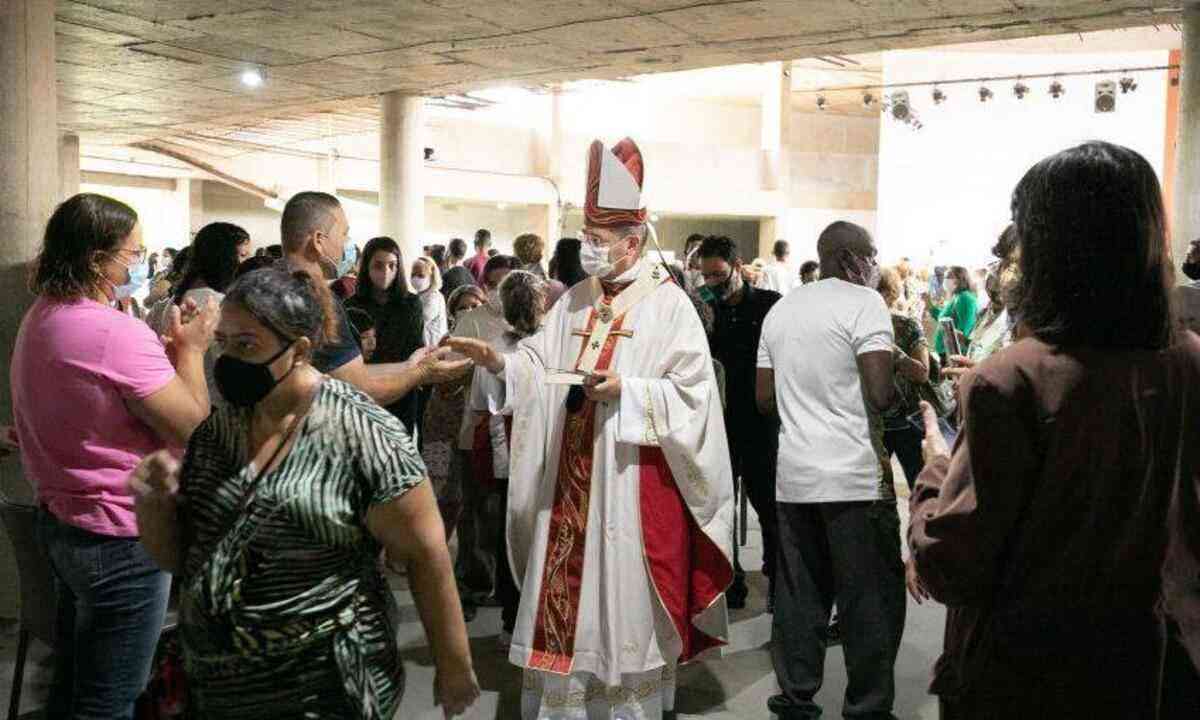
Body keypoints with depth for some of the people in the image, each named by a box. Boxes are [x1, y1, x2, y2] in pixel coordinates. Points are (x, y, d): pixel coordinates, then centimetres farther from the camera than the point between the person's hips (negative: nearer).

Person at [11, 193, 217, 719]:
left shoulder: (40, 319, 7)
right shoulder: (118, 332, -23)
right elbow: (192, 427, -20)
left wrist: (166, 347, 7)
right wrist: (190, 349, -9)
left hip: (58, 521, 10)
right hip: (121, 537, -10)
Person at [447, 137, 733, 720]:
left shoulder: (668, 305, -7)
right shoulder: (575, 301, 11)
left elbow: (690, 391, -12)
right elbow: (538, 364, 5)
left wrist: (625, 390, -22)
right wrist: (498, 362, -13)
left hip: (630, 481, -5)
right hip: (569, 479, 6)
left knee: (623, 592, 4)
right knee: (565, 591, 11)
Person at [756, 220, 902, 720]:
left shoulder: (780, 309, 13)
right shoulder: (864, 303, -7)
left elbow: (765, 400, 14)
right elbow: (881, 396, -16)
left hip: (793, 474, 6)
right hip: (854, 475, -6)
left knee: (799, 594, 13)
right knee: (871, 599, 4)